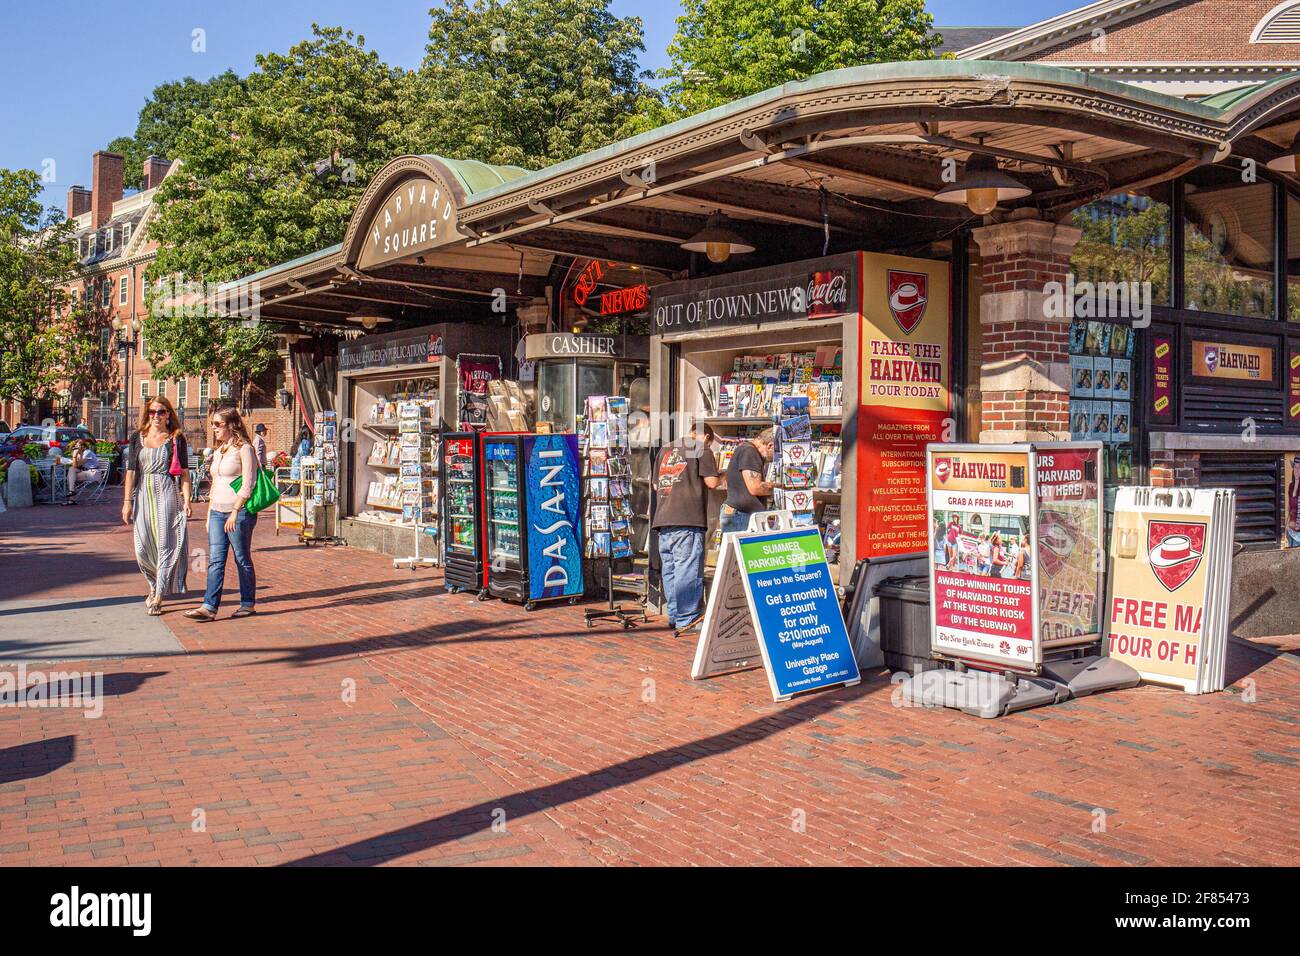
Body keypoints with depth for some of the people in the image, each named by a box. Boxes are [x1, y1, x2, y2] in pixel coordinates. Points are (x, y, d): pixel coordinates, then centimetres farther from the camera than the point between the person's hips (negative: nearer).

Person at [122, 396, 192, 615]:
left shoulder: (176, 439, 3)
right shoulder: (137, 438, 10)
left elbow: (184, 472, 1)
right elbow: (131, 471, 8)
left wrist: (187, 500, -7)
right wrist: (127, 501, 2)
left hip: (168, 494, -3)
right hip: (143, 495, 3)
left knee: (165, 545, -5)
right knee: (142, 548, 4)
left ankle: (158, 597, -1)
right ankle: (154, 585, 29)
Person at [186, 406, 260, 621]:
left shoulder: (244, 448, -7)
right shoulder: (218, 452, 18)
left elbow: (248, 484, -13)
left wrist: (235, 511, -19)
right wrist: (209, 513, 18)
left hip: (239, 512, -7)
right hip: (217, 512, 7)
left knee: (242, 559, 2)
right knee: (215, 560, -2)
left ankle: (248, 604, 12)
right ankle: (210, 607, -6)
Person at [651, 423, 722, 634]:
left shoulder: (665, 450, 21)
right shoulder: (701, 448, 2)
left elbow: (656, 485, 25)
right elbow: (711, 482, -5)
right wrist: (722, 477, 14)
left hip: (663, 518, 7)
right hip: (688, 518, -7)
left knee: (669, 569, 10)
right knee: (688, 569, -6)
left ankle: (674, 616, 16)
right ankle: (686, 620, -7)